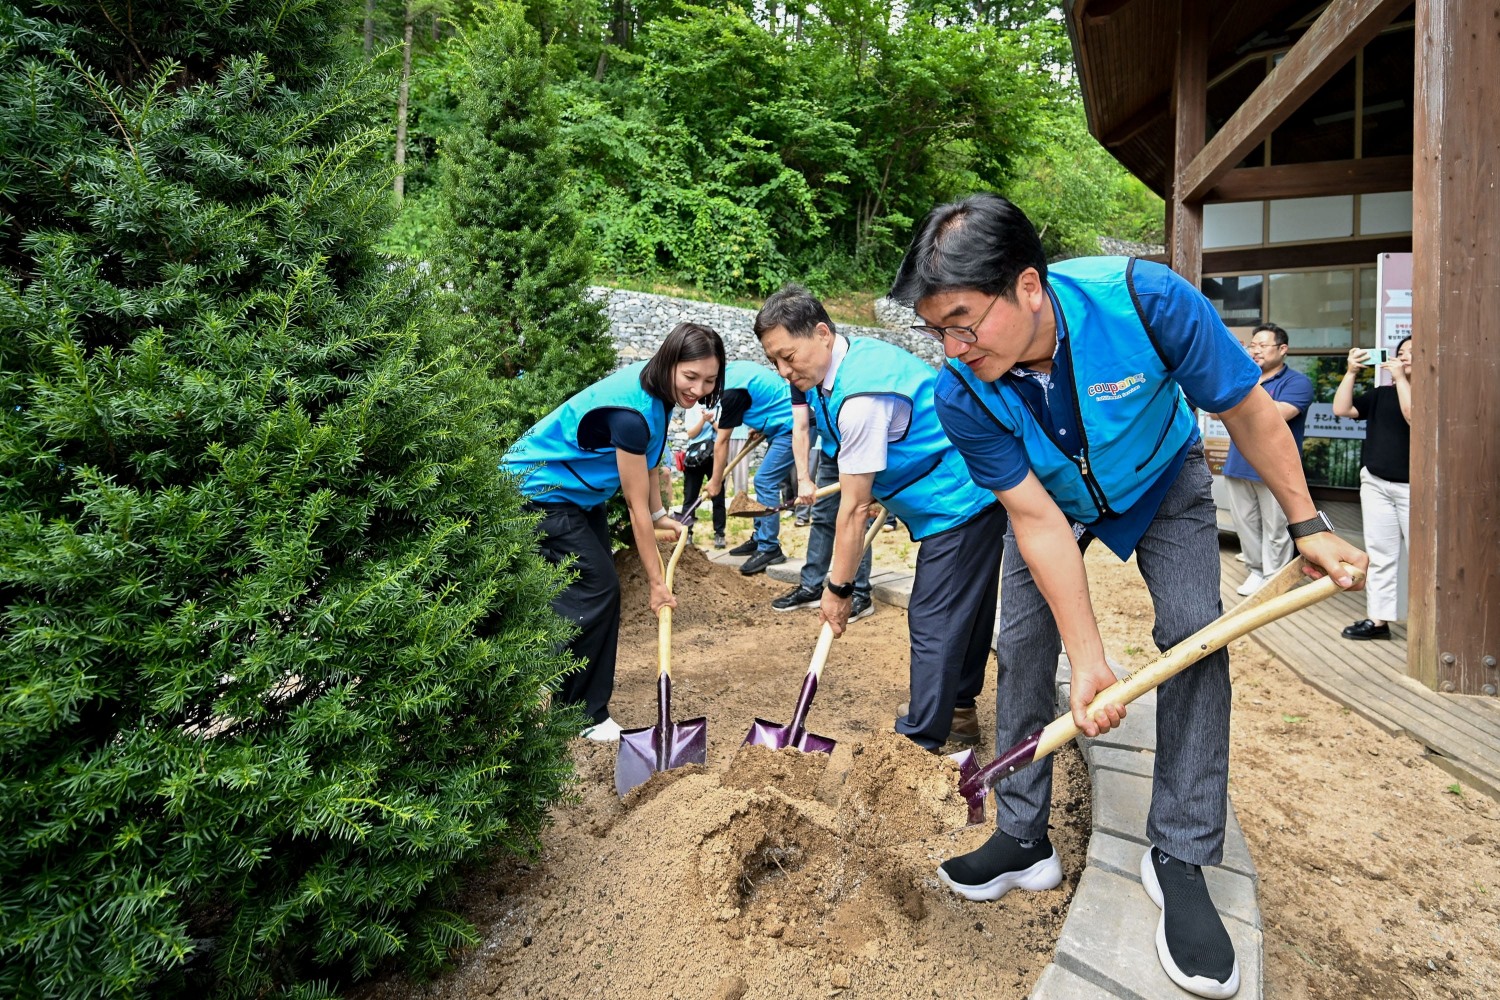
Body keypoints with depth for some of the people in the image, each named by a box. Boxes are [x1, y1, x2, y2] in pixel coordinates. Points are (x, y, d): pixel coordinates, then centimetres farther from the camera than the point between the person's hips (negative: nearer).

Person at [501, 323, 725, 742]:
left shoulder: (651, 385, -5)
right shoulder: (631, 412, -32)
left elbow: (646, 459, 12)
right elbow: (637, 507, -25)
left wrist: (661, 516, 4)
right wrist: (656, 582, -17)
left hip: (576, 490, 9)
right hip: (539, 490, -9)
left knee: (599, 590, 6)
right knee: (596, 588, -13)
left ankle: (589, 712, 15)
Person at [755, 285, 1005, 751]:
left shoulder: (860, 396, -27)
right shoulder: (858, 352, 4)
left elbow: (854, 508, -22)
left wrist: (839, 588, -14)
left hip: (961, 500, -11)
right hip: (978, 491, 11)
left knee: (933, 621, -6)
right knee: (965, 608, 21)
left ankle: (921, 743, 3)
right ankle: (959, 707, 36)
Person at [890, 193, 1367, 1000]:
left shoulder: (1146, 300, -37)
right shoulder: (961, 396, -32)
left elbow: (1249, 412, -21)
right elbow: (1038, 520, -27)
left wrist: (1307, 525, -14)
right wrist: (1088, 659, -29)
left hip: (1160, 482, -1)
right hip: (1050, 498, 1)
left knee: (1194, 634, -14)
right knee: (1022, 645, -5)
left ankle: (1179, 860, 0)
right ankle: (1024, 842, 10)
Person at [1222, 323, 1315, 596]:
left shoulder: (1297, 382, -5)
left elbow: (1278, 414, -22)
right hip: (1238, 466, 6)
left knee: (1275, 530, 2)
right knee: (1245, 524, 12)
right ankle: (1256, 571, 25)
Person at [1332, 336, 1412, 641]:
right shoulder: (1382, 394, 12)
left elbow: (1414, 417, -22)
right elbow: (1342, 409, 5)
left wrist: (1400, 378, -16)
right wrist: (1351, 372, -3)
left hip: (1412, 488, -5)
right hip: (1375, 483, 5)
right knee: (1380, 555, 8)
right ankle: (1378, 619, 14)